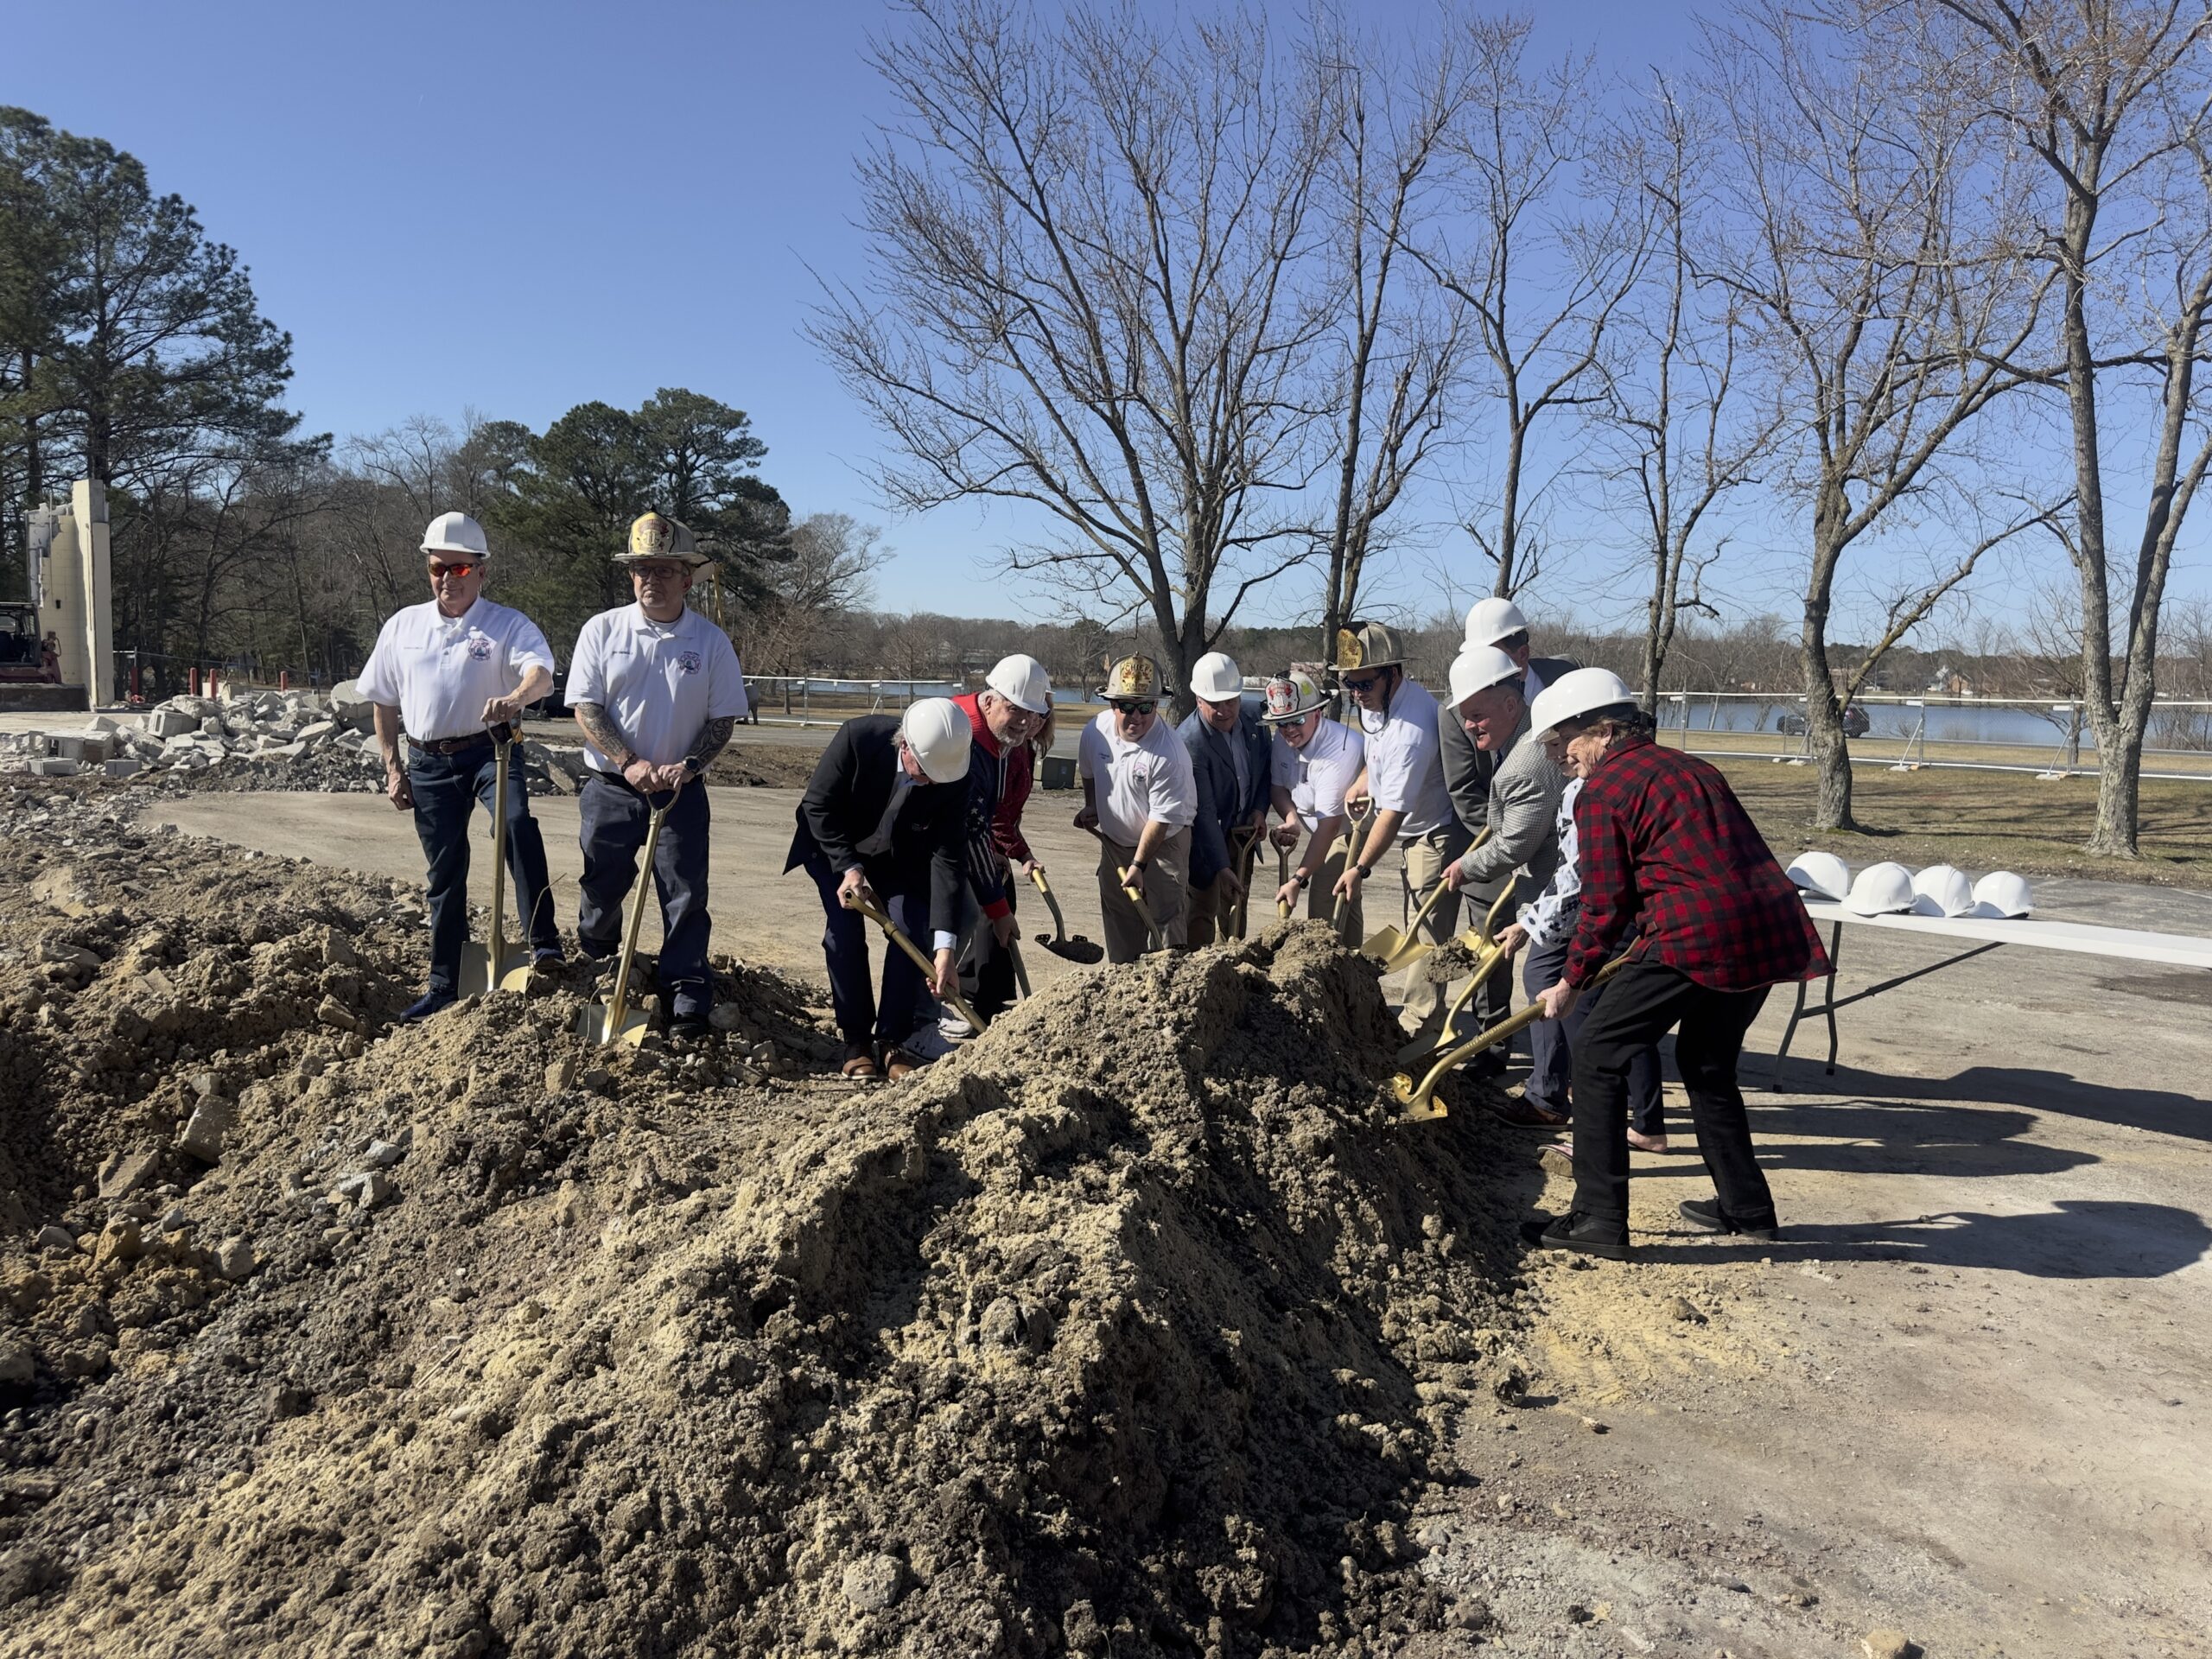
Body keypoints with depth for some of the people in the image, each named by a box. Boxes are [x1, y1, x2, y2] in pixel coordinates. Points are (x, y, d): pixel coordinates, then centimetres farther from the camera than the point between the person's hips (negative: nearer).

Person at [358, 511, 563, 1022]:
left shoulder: (508, 625, -4)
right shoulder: (402, 626, 8)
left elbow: (541, 672, -24)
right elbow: (385, 701, 15)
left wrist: (516, 697, -46)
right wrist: (392, 767, 10)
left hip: (488, 751, -3)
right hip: (428, 763, 4)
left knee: (517, 822, -34)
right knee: (445, 874, 10)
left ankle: (544, 942, -31)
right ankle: (445, 984, 22)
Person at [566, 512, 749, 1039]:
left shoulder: (711, 641, -1)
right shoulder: (602, 630, -1)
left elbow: (723, 719, 0)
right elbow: (585, 707, -4)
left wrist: (686, 767, -15)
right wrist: (630, 763, -16)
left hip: (681, 790, -1)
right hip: (610, 787, 1)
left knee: (686, 897, -2)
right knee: (602, 890, 13)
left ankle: (689, 1003, 4)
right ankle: (595, 971, 39)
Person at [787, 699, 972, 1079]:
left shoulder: (954, 777, -29)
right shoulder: (857, 737, -34)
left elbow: (946, 857, -28)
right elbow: (817, 806, -21)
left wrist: (944, 946, -33)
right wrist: (849, 868, -31)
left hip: (899, 855, 2)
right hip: (834, 845, -2)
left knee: (914, 929, -12)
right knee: (844, 932, -14)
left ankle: (891, 1041, -1)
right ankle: (856, 1041, 0)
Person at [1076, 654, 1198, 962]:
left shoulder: (1169, 753, -29)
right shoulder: (1096, 731, -12)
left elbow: (1162, 818, -24)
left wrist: (1139, 864, -21)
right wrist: (1091, 807, 13)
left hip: (1163, 842, -6)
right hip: (1114, 841, 6)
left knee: (1167, 921, -8)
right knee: (1118, 923, 16)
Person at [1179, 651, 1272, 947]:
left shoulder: (1253, 722, -5)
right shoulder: (1189, 741, -26)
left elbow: (1265, 771, 13)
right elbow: (1203, 812, -27)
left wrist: (1260, 809, -5)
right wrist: (1221, 866, -28)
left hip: (1241, 834, 7)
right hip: (1204, 841, -7)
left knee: (1234, 911, 16)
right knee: (1202, 912, -8)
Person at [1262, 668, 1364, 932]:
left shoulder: (1340, 750, -34)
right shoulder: (1283, 739, -8)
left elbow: (1329, 825, -34)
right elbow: (1278, 786, 2)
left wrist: (1298, 879, -35)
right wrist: (1291, 819, -22)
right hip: (1327, 829, 8)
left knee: (1324, 906, -20)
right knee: (1343, 903, 19)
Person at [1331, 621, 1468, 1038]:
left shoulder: (1411, 729, -31)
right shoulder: (1377, 698, -1)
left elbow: (1393, 812, -29)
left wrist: (1361, 868, -25)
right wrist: (1362, 780, 3)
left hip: (1436, 834, -10)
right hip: (1416, 831, 10)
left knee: (1429, 928, -6)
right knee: (1423, 927, 15)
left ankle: (1417, 1022, 0)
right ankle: (1428, 1013, 23)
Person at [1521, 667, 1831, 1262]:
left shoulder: (1600, 791, 0)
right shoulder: (1688, 767, 24)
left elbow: (1606, 906, -2)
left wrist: (1571, 983, 11)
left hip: (1700, 936, -9)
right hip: (1771, 932, 9)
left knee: (1598, 1053, 2)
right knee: (1707, 1062, 26)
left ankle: (1599, 1220, 1)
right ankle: (1746, 1207, 35)